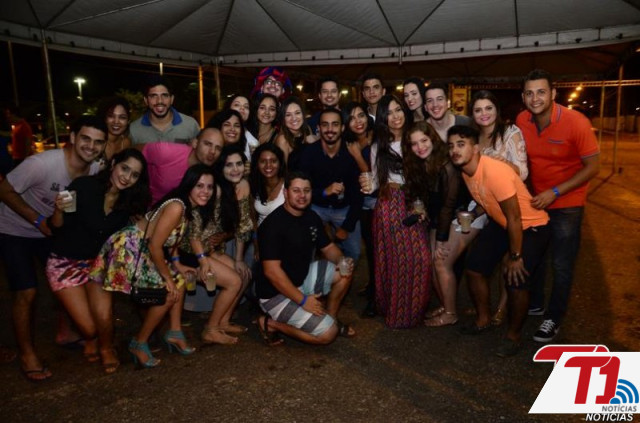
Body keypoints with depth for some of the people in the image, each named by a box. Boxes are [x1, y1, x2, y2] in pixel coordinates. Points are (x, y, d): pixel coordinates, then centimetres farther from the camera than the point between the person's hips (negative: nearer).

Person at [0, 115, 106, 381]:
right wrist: (39, 221, -24)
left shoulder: (95, 170, -15)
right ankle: (27, 354, 9)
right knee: (27, 292, -10)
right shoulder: (42, 164, -33)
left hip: (52, 229, 5)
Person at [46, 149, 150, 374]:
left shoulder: (128, 201, -5)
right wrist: (59, 210, -35)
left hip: (97, 262, 4)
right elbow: (57, 228, -14)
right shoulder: (83, 186, -19)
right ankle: (90, 339, 27)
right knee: (90, 327, -10)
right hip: (66, 263, -3)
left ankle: (106, 347, 21)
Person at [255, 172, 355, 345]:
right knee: (327, 333, -14)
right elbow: (271, 271, -27)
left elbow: (328, 247, 13)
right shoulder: (274, 224, -24)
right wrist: (303, 300, -25)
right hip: (277, 293, -8)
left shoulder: (312, 217, 1)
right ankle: (271, 323, 0)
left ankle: (331, 319, 15)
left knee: (343, 272, 2)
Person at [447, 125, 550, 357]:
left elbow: (514, 218, -27)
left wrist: (515, 257, -19)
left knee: (516, 280, -17)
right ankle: (483, 319, 27)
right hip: (501, 223, 8)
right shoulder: (465, 171, -7)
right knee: (474, 266, 4)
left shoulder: (494, 171, -33)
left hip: (531, 226, -8)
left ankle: (514, 334, 9)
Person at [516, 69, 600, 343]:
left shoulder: (576, 122, -23)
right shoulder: (522, 121, -10)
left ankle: (554, 319, 20)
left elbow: (593, 167, -17)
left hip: (567, 203, -4)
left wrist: (555, 192, -22)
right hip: (535, 199, 5)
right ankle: (535, 304, 37)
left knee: (561, 265, 3)